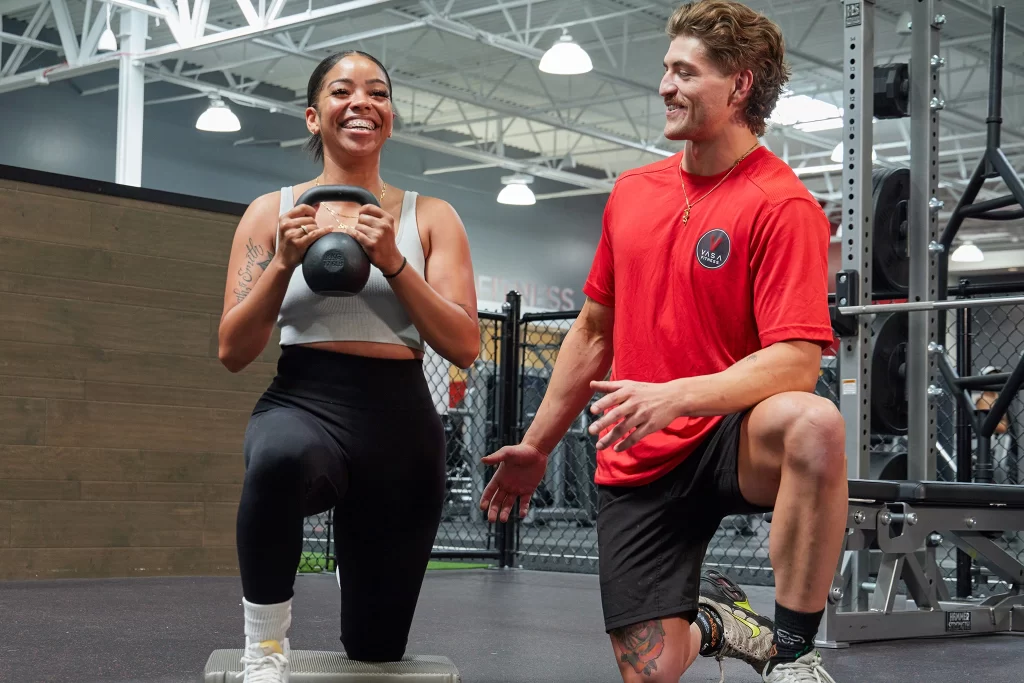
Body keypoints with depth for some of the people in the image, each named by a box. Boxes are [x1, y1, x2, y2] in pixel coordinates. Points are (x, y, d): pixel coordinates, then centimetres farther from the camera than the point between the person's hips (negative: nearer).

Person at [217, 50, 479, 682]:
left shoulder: (431, 218, 6)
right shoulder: (273, 212, 6)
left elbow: (465, 347, -3)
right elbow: (233, 353, 2)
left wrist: (393, 263, -15)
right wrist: (285, 262, -13)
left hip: (401, 425, 2)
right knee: (281, 457, -42)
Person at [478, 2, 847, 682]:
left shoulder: (781, 204, -10)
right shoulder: (633, 193, 10)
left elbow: (797, 360, -21)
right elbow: (594, 331, 20)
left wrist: (677, 396, -34)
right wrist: (536, 446, 22)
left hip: (730, 443, -5)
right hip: (636, 464, 5)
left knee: (812, 424, -40)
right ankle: (711, 621, 31)